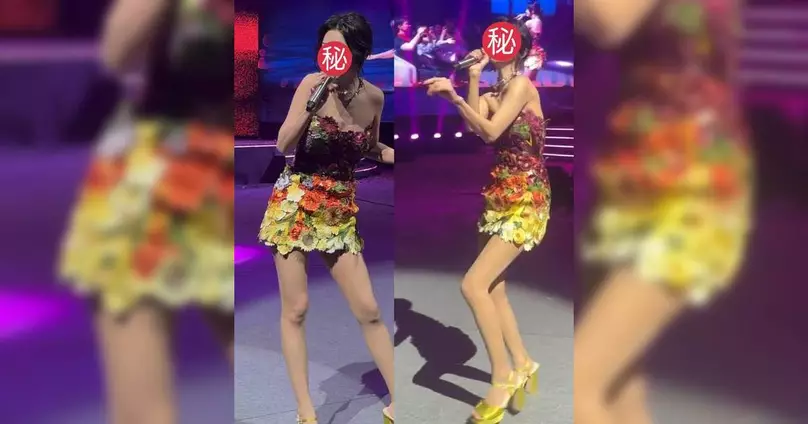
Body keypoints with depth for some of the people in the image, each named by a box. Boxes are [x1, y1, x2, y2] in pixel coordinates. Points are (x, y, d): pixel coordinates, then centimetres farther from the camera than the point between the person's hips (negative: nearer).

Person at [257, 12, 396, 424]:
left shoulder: (374, 96, -1)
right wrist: (313, 103, -24)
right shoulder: (312, 83, -11)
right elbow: (284, 145, -13)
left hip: (340, 211, 3)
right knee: (295, 308, -1)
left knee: (369, 308, 4)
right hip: (294, 203, -3)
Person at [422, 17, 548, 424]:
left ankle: (503, 377, -3)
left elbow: (491, 132, -22)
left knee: (473, 284, -16)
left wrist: (452, 94, -28)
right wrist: (473, 79, -5)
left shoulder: (522, 84, -10)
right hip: (499, 198, 9)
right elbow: (474, 126, -5)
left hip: (525, 201, -9)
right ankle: (523, 364, 27)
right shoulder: (493, 94, 14)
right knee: (493, 288, 12)